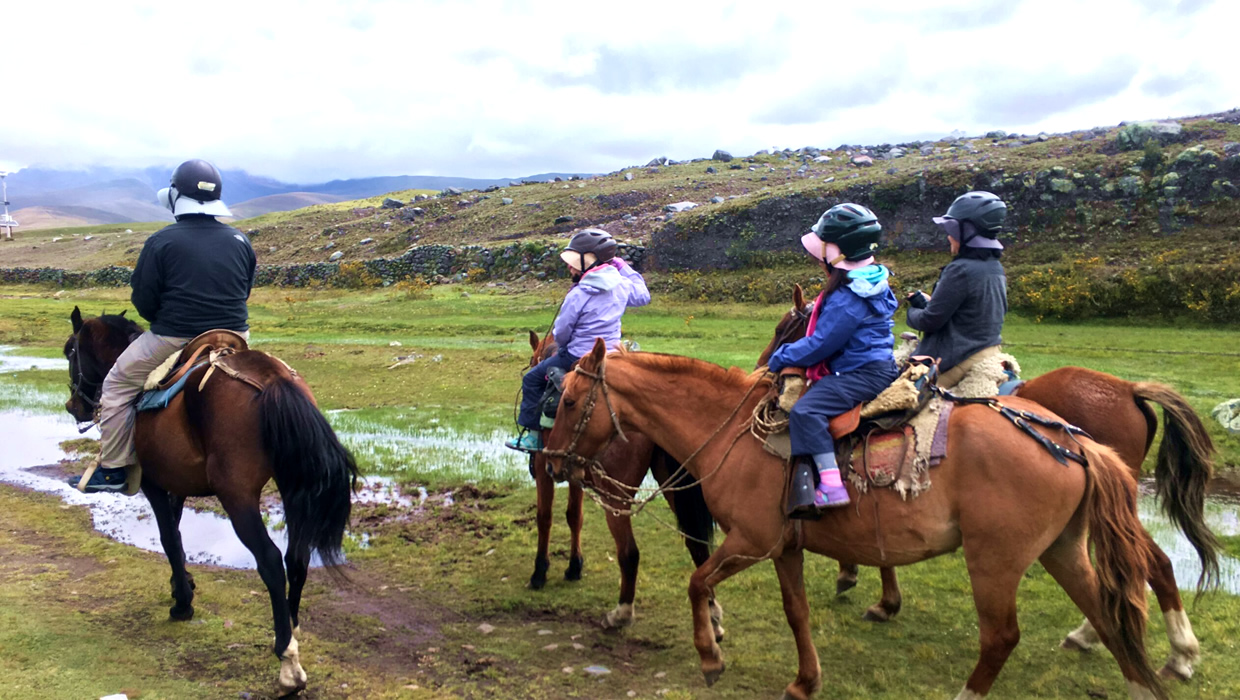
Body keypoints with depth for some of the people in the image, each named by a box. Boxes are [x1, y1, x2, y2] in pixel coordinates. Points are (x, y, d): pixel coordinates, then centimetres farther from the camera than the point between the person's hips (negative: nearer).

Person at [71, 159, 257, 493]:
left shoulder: (162, 241, -9)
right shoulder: (240, 240, 3)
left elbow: (143, 301, -6)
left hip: (174, 340, -4)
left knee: (118, 384, 16)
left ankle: (113, 469, 17)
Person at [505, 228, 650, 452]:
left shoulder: (578, 294, -21)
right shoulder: (621, 285, -2)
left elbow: (561, 333, -11)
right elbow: (643, 296, 21)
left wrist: (563, 345, 13)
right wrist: (624, 268, 22)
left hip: (578, 357, -8)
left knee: (532, 379, 8)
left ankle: (533, 434, 8)